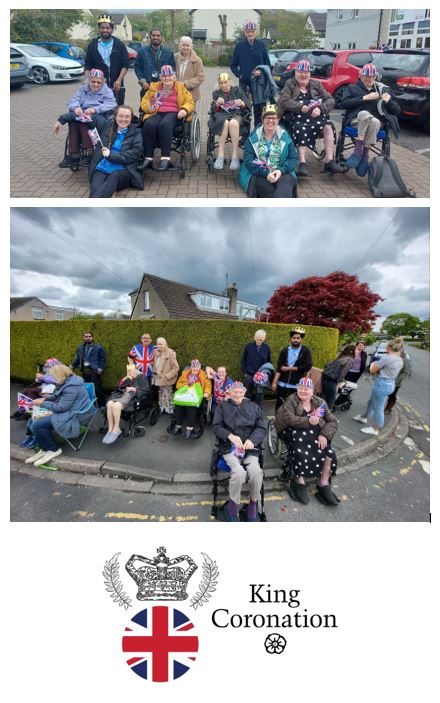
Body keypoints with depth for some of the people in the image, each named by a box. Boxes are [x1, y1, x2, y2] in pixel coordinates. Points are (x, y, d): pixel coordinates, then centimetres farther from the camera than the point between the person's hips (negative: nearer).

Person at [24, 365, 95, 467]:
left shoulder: (71, 388, -24)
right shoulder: (68, 382, 8)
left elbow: (61, 407, -22)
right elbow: (57, 396, 25)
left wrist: (43, 404, -9)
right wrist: (45, 399, 10)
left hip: (72, 417, -11)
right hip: (67, 411, 11)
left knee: (37, 426, -18)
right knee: (32, 422, 5)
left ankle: (54, 449, 0)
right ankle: (45, 449, 13)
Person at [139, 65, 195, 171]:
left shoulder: (180, 87, 17)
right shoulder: (154, 87, 21)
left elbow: (190, 102, 10)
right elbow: (144, 102, 16)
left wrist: (184, 109, -13)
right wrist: (150, 107, -8)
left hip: (173, 113, -2)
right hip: (156, 113, 2)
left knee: (165, 125, -38)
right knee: (148, 125, -32)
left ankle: (165, 158, -40)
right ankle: (148, 158, -32)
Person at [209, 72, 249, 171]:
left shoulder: (237, 90, 18)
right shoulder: (216, 93, 21)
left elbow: (247, 105, 9)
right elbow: (213, 110, 7)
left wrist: (242, 103, -14)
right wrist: (217, 104, -14)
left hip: (236, 114, 0)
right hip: (221, 115, 1)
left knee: (233, 123, -37)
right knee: (225, 122, -37)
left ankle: (235, 156, -40)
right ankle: (220, 155, -41)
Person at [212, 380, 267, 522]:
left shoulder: (254, 407, 17)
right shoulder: (223, 406, 15)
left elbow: (262, 428, 9)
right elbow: (216, 426, 5)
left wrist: (252, 440, -12)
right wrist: (230, 436, -14)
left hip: (250, 449, 2)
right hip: (229, 448, -1)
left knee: (256, 471, -29)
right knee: (239, 472, -30)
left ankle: (253, 505, -2)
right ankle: (232, 507, -5)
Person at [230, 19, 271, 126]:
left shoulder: (261, 45, 4)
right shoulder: (239, 45, 3)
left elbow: (268, 63, 7)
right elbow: (233, 65, 7)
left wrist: (262, 71, -12)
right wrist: (239, 74, -9)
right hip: (244, 82, 0)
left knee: (258, 109, 3)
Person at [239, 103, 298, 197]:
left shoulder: (285, 136, 14)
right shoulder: (253, 137, 9)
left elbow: (293, 158, 9)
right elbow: (248, 160, -1)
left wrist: (281, 171, -14)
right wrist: (266, 173, -17)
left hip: (281, 173, 0)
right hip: (259, 174, 0)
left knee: (285, 188, -37)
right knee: (269, 191, -37)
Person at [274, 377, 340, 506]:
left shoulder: (320, 402, 13)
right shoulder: (291, 401, 2)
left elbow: (332, 421, 8)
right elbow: (289, 419, -12)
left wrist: (324, 435, -10)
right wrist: (308, 421, -21)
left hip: (316, 434, 4)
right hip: (296, 433, -3)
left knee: (329, 454, -19)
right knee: (302, 454, -30)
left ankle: (324, 485, -3)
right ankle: (299, 482, -8)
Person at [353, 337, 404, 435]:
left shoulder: (386, 357, -20)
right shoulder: (400, 360, 6)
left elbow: (372, 370, -10)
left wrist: (372, 364, 9)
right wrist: (379, 367, 12)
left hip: (382, 384, -9)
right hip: (391, 384, 9)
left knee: (378, 408, 5)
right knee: (371, 402, 26)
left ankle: (375, 429, 18)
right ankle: (364, 417, 44)